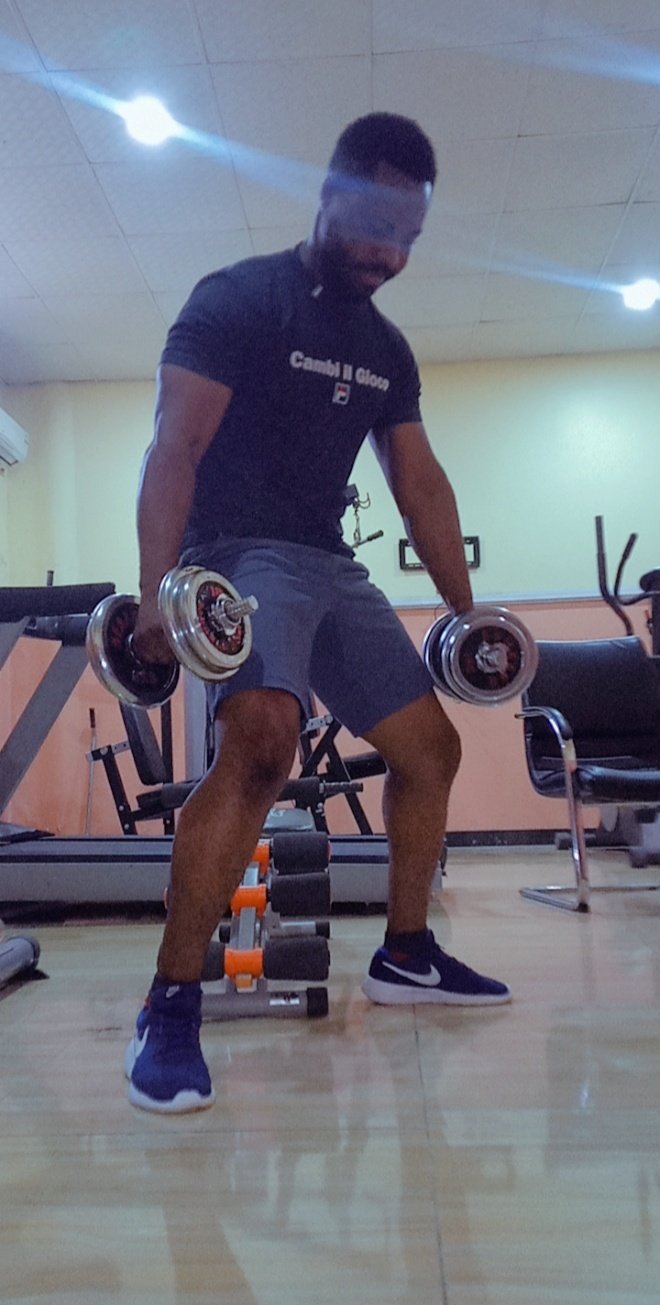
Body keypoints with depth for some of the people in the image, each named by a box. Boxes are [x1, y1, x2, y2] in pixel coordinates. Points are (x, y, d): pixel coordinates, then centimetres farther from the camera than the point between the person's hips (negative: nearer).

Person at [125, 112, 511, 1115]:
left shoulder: (386, 348, 15)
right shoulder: (237, 300, -6)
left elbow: (420, 483, 16)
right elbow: (176, 447, -17)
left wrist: (466, 608, 13)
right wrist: (157, 594, -30)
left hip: (331, 565, 8)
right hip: (241, 553, -7)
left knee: (432, 746, 7)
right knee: (262, 740, -33)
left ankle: (405, 956, 24)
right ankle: (171, 1008, -21)